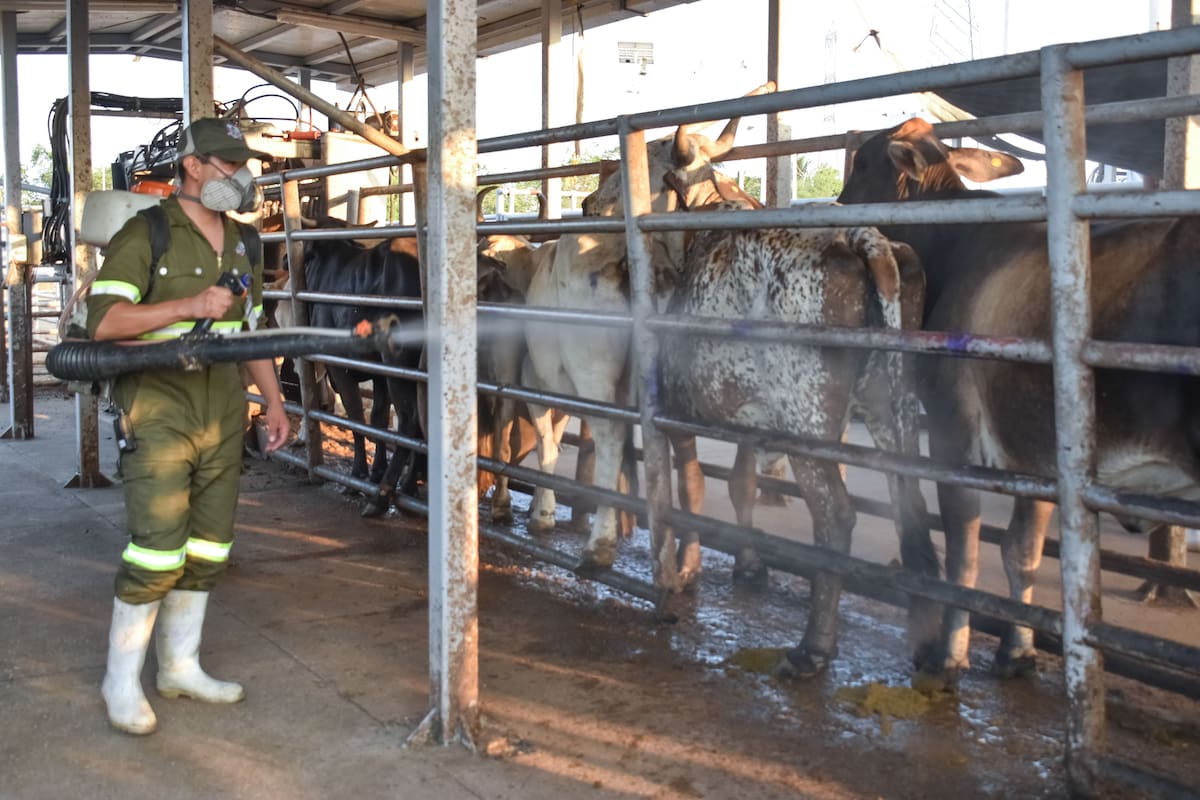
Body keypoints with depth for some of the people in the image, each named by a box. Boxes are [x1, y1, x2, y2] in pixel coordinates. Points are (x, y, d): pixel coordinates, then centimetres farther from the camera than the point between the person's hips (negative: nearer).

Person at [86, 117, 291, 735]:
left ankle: (180, 666, 24)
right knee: (157, 551, -7)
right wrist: (188, 305, -22)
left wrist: (274, 401, 16)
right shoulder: (145, 235, -6)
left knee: (207, 550, 10)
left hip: (223, 420, 7)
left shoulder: (240, 244, 16)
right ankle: (121, 680, 10)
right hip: (159, 415, -6)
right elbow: (102, 320, -15)